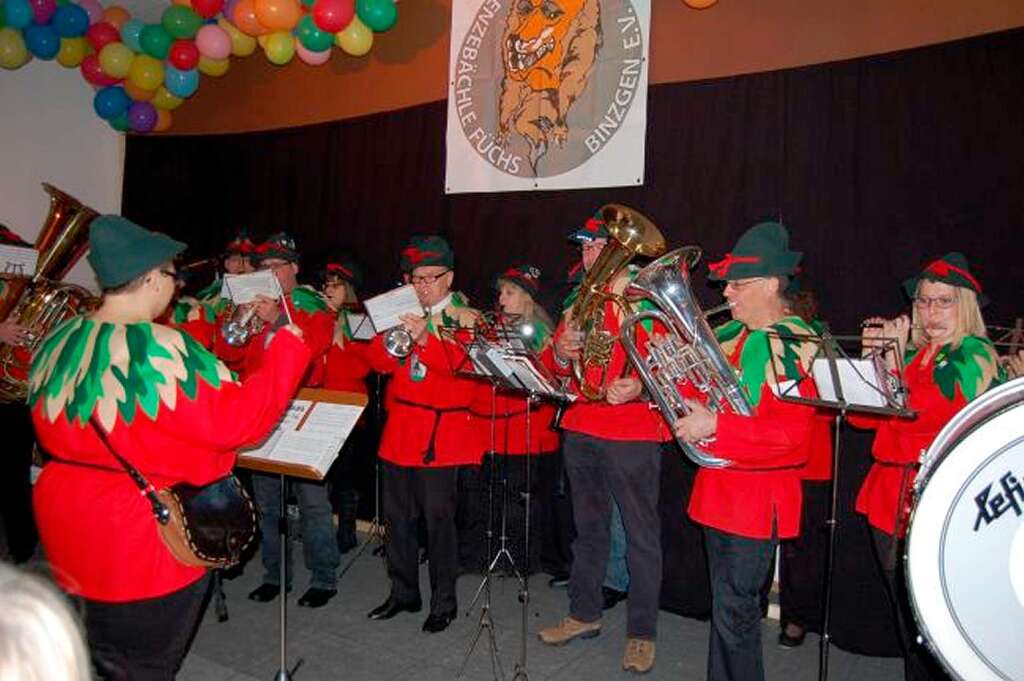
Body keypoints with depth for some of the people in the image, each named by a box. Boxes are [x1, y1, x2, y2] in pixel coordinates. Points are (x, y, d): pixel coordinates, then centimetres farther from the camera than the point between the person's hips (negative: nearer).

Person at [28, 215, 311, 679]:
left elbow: (56, 431, 14)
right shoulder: (163, 352, -26)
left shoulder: (58, 343, -1)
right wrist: (289, 345, -17)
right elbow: (239, 419, -26)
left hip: (67, 529, 8)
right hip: (148, 539, -7)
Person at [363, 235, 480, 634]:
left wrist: (425, 338, -29)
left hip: (441, 431, -5)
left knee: (438, 517, -1)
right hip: (399, 427, 5)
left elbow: (464, 365, -16)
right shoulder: (402, 314, 14)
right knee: (397, 515, 11)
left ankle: (443, 602, 14)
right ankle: (403, 593, 27)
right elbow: (377, 362, 7)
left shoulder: (466, 317, 0)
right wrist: (392, 341, -13)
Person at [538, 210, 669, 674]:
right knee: (588, 527, 18)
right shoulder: (580, 300, 13)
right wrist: (560, 353, -8)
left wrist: (639, 387, -29)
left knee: (641, 535, 3)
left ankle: (641, 632, 18)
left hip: (633, 433, -6)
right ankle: (584, 614, 32)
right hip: (581, 430, 6)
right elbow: (557, 367, 14)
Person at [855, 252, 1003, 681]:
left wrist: (893, 358, -14)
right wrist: (872, 357, -4)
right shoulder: (910, 354, 14)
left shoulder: (975, 357, -4)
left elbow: (920, 415, -19)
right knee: (906, 620, 16)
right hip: (891, 501, 6)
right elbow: (862, 416, 5)